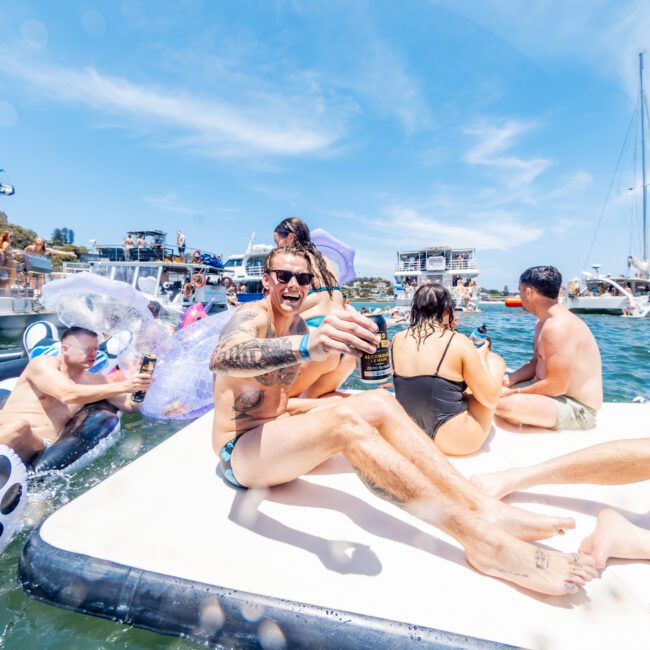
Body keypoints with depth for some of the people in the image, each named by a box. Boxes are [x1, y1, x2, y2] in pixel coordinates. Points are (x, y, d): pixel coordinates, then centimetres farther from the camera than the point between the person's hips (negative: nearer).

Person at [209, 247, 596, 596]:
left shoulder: (298, 324, 8)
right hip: (239, 452, -7)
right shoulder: (252, 316, -16)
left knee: (377, 402, -14)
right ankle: (482, 540, -33)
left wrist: (352, 337, -6)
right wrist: (306, 346, -58)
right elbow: (223, 357, -40)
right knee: (344, 421, -34)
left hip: (278, 433, 7)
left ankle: (486, 509, -19)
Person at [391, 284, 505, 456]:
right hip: (458, 441, -5)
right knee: (495, 360, 13)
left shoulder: (397, 339, -5)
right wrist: (480, 358, 5)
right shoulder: (458, 342, -18)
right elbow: (490, 400, -10)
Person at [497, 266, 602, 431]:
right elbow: (537, 363, 15)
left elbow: (556, 386, -28)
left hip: (577, 408, -9)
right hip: (551, 391, 10)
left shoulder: (559, 326, -26)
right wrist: (508, 380, -2)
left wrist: (513, 392, -18)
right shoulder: (543, 322, 8)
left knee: (506, 404, -33)